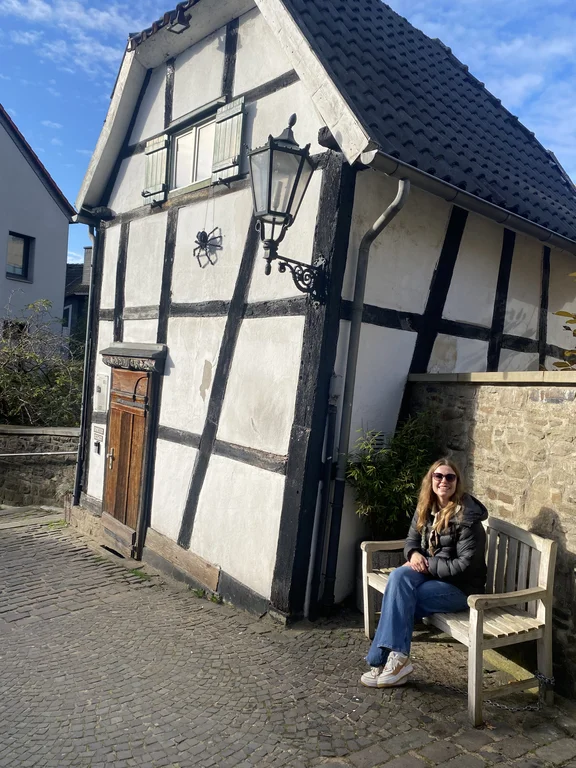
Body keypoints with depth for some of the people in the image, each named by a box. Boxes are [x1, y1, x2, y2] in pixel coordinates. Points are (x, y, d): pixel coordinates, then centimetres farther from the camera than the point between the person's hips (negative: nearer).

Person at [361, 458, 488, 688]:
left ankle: (385, 660, -14)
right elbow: (411, 540, 13)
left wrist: (427, 564, -20)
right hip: (430, 573, 6)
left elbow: (465, 566, -19)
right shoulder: (425, 509, 3)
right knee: (399, 576, -27)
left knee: (399, 599, -26)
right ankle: (395, 659, -26)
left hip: (461, 587, -6)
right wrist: (414, 554, -10)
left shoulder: (467, 518, -18)